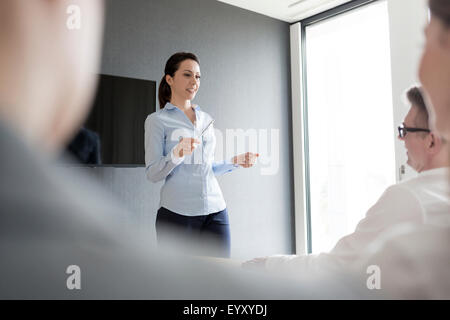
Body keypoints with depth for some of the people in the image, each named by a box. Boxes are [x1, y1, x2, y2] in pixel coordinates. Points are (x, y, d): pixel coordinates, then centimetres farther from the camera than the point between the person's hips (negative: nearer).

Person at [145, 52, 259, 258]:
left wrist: (235, 162, 7)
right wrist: (177, 154, -21)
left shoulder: (206, 119, 16)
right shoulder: (157, 120, 1)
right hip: (177, 214, -4)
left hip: (216, 212, 5)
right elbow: (152, 174, -5)